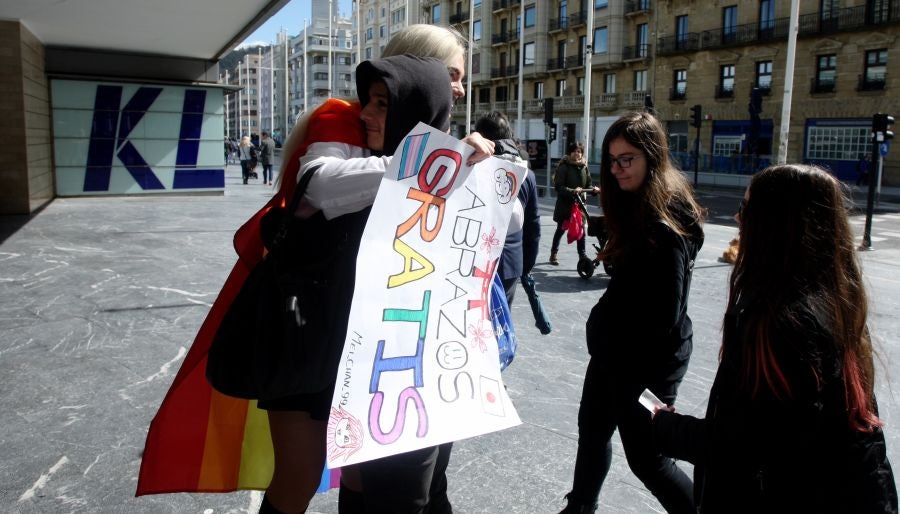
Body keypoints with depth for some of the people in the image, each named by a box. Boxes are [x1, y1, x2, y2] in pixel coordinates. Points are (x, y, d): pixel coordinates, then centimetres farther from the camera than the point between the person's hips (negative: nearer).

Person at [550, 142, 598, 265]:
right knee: (561, 229, 10)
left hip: (579, 202, 3)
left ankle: (582, 255, 6)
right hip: (565, 203, -3)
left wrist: (594, 189, -11)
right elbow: (559, 187, -16)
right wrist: (572, 191, -30)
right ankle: (554, 254, 25)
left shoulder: (584, 166, 7)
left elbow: (588, 184, 10)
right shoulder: (564, 167, -9)